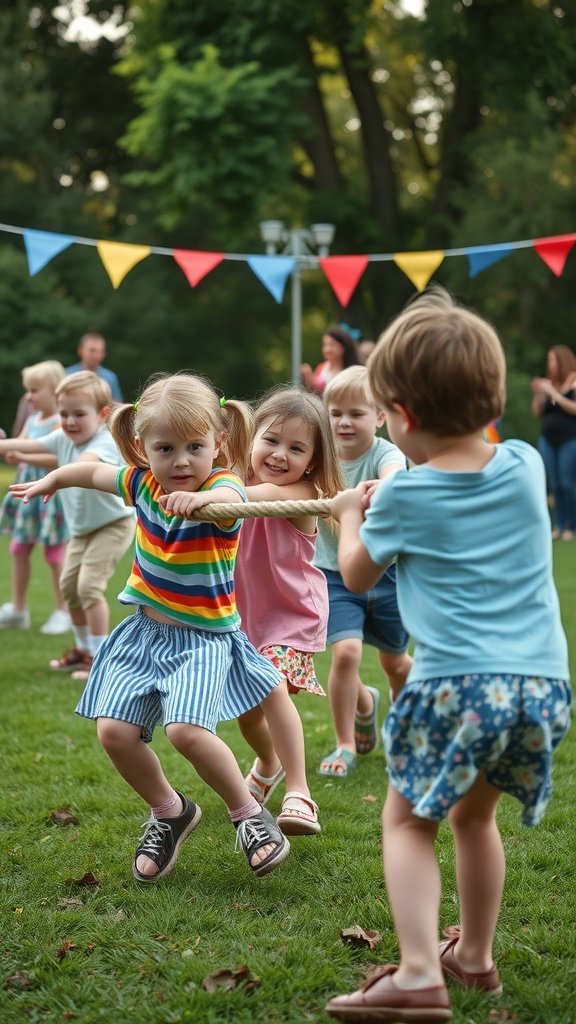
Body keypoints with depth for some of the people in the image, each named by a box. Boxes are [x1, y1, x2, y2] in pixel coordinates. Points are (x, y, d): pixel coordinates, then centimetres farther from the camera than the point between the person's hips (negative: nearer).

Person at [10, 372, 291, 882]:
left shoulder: (221, 488, -19)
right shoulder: (144, 482, -3)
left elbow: (231, 497, -46)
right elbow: (93, 471, 18)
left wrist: (200, 498, -66)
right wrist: (50, 480, 30)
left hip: (205, 636, -6)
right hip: (146, 631, 6)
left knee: (187, 729, -25)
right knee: (114, 730, -5)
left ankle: (249, 813, -1)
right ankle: (169, 812, 20)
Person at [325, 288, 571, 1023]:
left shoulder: (403, 497, -2)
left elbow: (356, 577, 15)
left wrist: (349, 519, 33)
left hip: (455, 683, -5)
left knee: (408, 823, 6)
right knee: (475, 816, 23)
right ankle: (474, 957, 33)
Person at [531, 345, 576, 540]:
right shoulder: (548, 383, 8)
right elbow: (537, 412, 12)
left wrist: (553, 393, -18)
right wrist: (537, 394, -5)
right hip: (548, 440, 5)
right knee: (555, 485, 4)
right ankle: (559, 525, 9)